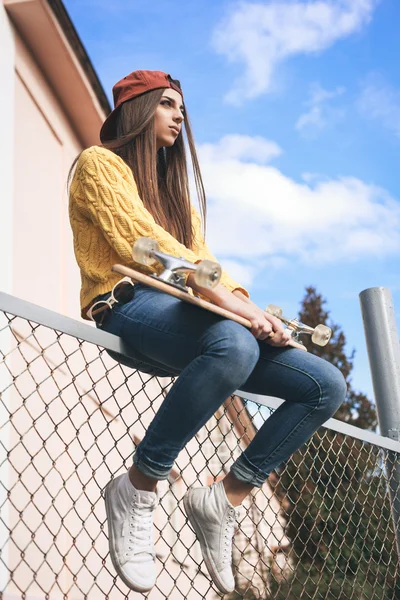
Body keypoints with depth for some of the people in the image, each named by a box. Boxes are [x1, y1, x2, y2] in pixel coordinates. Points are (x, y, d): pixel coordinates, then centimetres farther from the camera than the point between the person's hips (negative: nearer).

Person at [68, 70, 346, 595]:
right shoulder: (100, 163, 8)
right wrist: (225, 298, -21)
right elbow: (142, 240, -10)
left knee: (327, 384, -7)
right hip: (130, 305, -7)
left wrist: (251, 307, -5)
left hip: (187, 315, 8)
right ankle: (136, 490, -21)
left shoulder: (176, 188, 31)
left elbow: (202, 259, 16)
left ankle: (225, 498, -3)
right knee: (235, 344, -40)